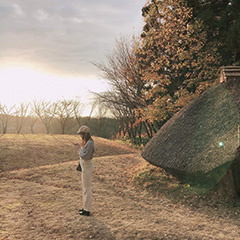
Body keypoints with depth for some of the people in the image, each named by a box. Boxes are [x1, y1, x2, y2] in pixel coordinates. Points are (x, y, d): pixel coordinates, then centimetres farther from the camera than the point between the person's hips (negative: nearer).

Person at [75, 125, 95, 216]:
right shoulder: (87, 142, 9)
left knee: (87, 188, 0)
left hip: (87, 168, -10)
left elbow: (85, 156, -26)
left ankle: (87, 210, 12)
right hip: (86, 167, 10)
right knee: (85, 187, 19)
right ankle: (86, 207, 32)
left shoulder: (89, 143, -23)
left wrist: (79, 148, -15)